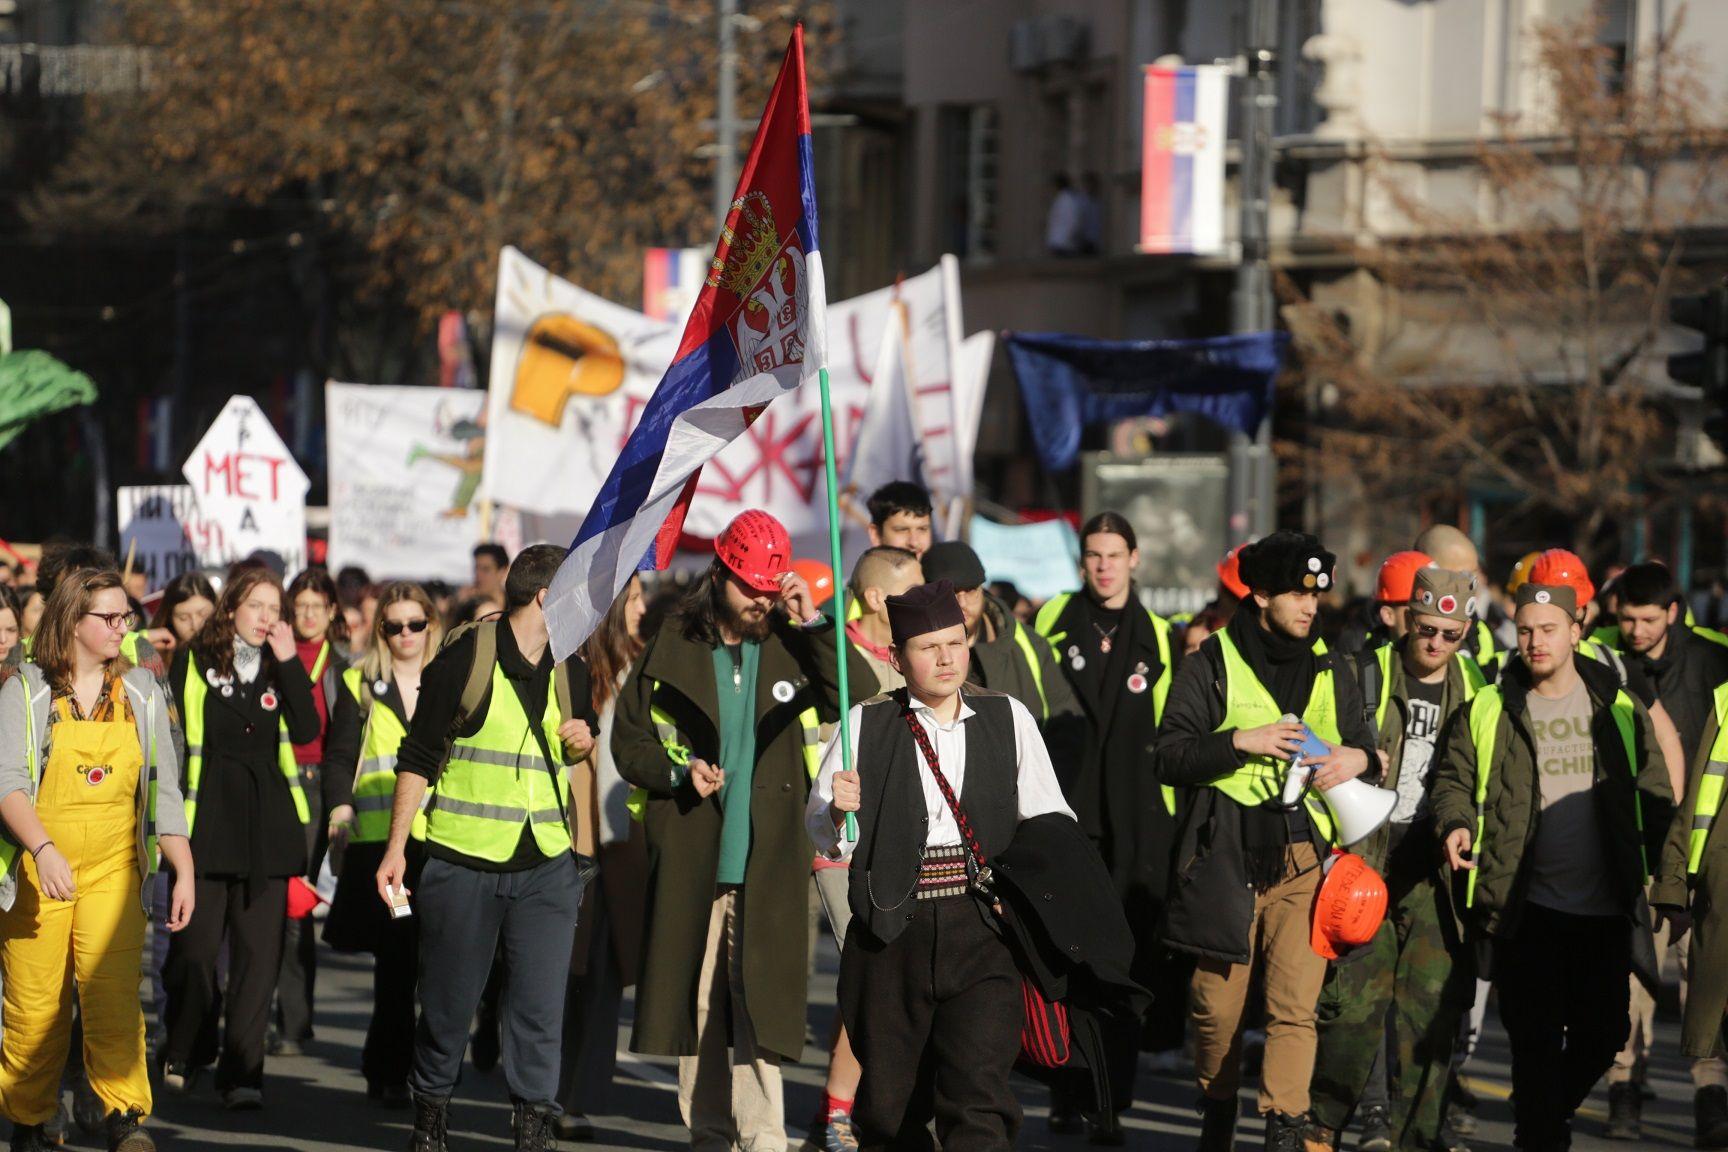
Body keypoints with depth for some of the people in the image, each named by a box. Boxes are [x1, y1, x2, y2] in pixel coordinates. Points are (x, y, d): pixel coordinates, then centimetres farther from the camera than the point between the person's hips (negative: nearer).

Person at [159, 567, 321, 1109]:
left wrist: (288, 663, -7)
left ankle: (242, 1073, 0)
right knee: (196, 946, -1)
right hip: (207, 820, -2)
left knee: (258, 951, -2)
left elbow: (307, 729, -4)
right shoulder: (194, 662, 4)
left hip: (266, 824, 2)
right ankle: (181, 1058, 19)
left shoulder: (279, 669, 11)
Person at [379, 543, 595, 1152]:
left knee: (540, 1004, -5)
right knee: (448, 1003, 5)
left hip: (546, 865, 3)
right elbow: (419, 758, -1)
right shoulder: (464, 659, -5)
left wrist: (586, 738, 3)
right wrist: (396, 846, -5)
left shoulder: (570, 671, 9)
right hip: (462, 861, -3)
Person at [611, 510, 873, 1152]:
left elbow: (862, 704, -8)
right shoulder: (673, 651, 7)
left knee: (759, 1000, -9)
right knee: (696, 998, 7)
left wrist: (813, 625, -14)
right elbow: (628, 741, 13)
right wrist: (678, 770, -6)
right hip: (689, 858, 1)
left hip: (768, 859, -1)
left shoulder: (793, 648, 6)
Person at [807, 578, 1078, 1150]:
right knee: (890, 1105, 6)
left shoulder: (1008, 718, 10)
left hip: (982, 932, -1)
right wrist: (837, 810, -17)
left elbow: (1049, 820, 15)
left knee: (979, 1089, -16)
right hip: (894, 932, 1)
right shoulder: (867, 723, 7)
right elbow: (824, 836, 5)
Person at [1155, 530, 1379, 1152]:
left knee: (1295, 1006, -11)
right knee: (1217, 1004, 6)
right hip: (1225, 859, -2)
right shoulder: (1212, 665, 2)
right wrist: (1242, 742, -17)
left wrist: (1359, 759, -1)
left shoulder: (1331, 670, 14)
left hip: (1303, 862, 2)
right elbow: (1170, 757, -4)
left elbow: (1363, 745, 23)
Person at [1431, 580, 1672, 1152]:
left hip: (1604, 909, 2)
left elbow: (1655, 799, 11)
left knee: (1603, 1032, 7)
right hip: (1527, 905, -2)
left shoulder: (1619, 711, 8)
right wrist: (1457, 822, -11)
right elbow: (1453, 778, 11)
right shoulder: (1487, 712, 4)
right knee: (1535, 1036, -6)